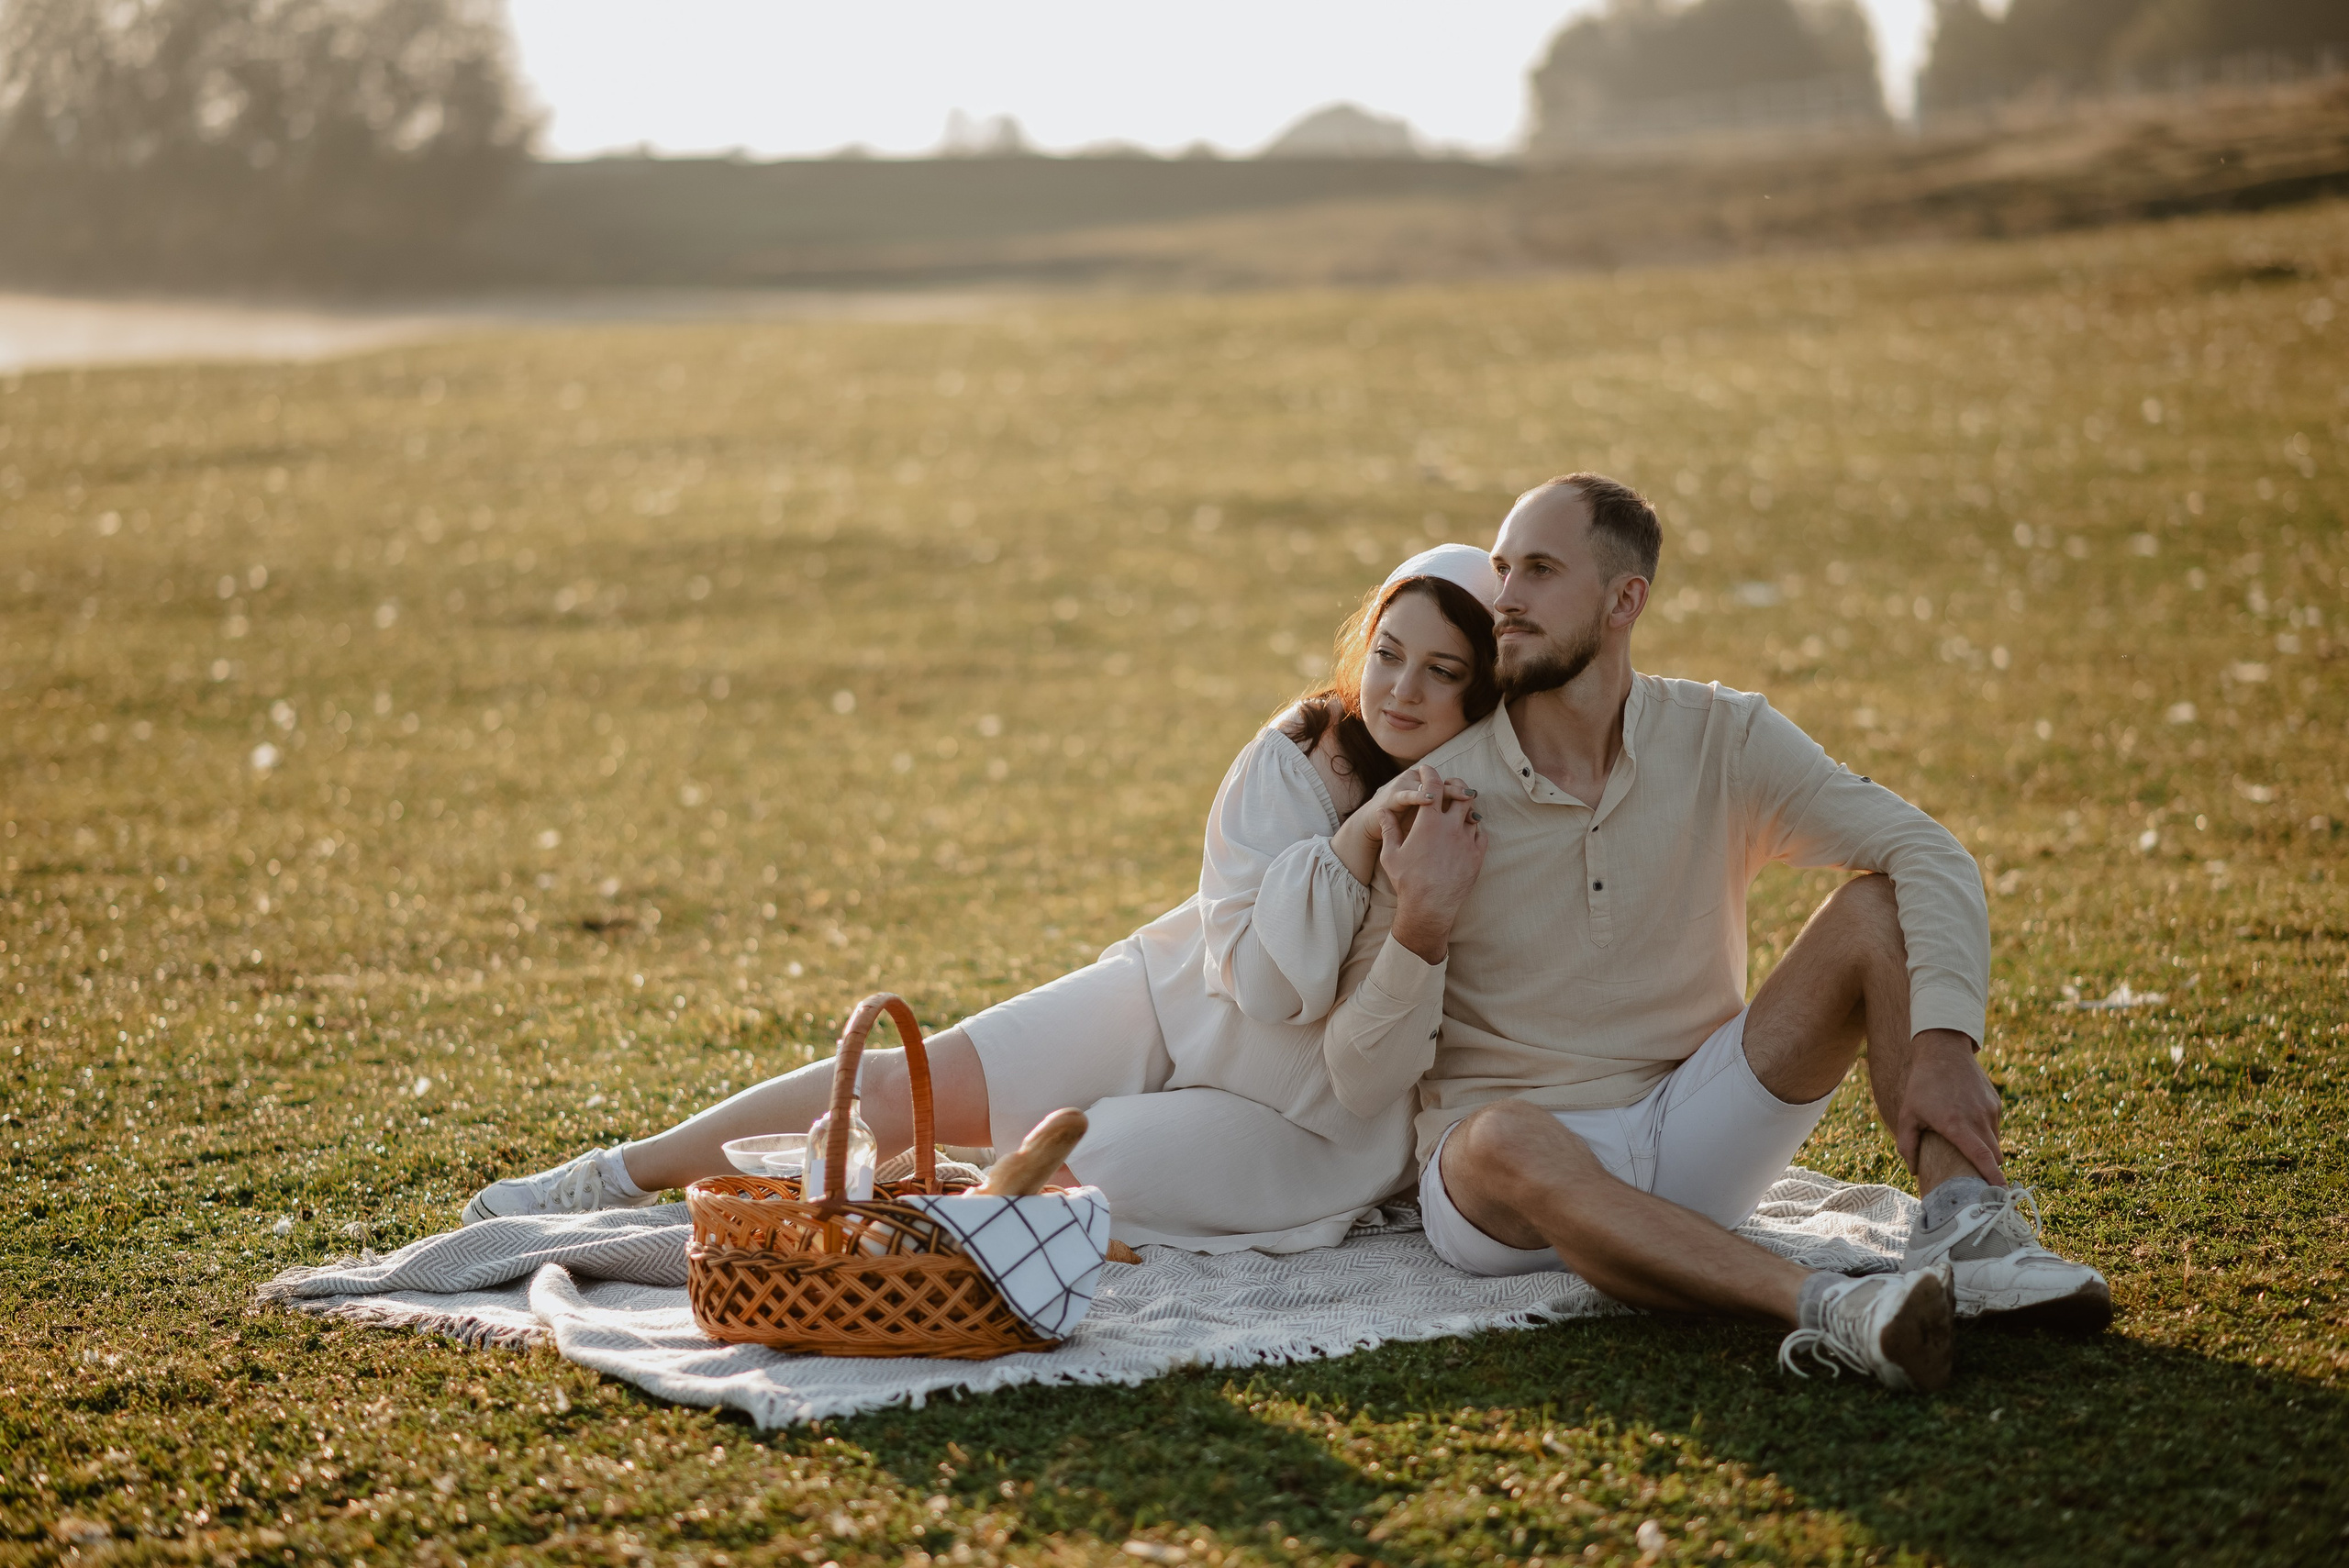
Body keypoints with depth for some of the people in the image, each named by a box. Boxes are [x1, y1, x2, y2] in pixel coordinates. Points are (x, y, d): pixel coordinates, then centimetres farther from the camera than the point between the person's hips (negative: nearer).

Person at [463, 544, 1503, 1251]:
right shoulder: (1292, 765, -11)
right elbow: (1262, 979, -18)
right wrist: (1357, 837, -32)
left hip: (1304, 1116, -1)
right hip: (1180, 1006, 2)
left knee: (1065, 1171, -27)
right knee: (903, 1083, -10)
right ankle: (617, 1178, 2)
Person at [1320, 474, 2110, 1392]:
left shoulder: (1722, 740, -2)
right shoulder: (1433, 797, -7)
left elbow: (1933, 857, -13)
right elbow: (1360, 1082, -7)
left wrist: (1944, 1041, -29)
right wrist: (1418, 934, -26)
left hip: (1694, 1140, 3)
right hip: (1510, 1181, -3)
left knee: (1877, 907, -13)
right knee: (1506, 1138, -40)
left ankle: (1966, 1230, -29)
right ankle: (1825, 1312, -52)